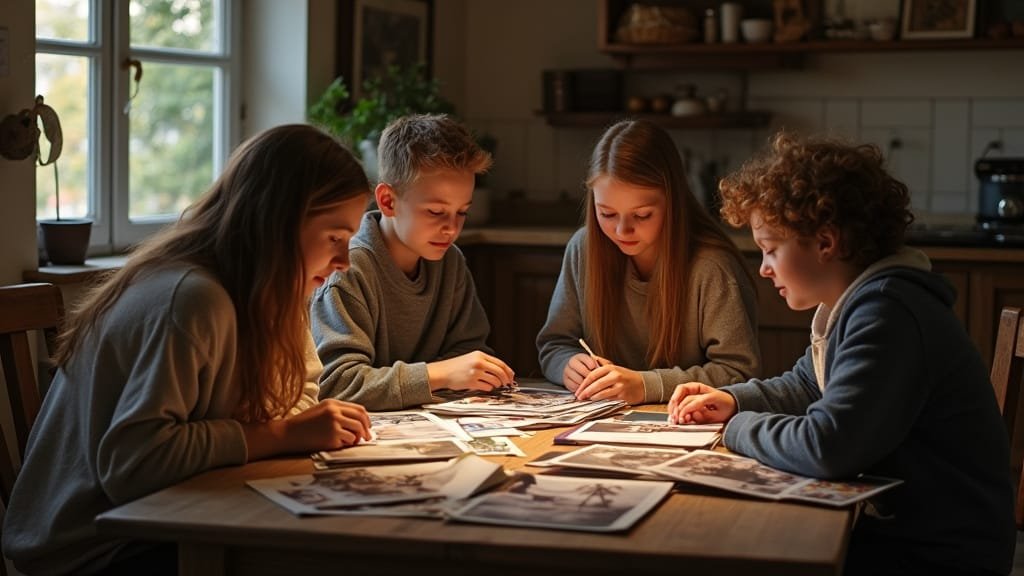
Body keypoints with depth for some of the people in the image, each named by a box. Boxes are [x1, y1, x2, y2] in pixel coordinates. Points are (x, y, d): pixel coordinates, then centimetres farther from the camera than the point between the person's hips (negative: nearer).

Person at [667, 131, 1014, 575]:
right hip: (886, 524, 9)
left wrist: (739, 427, -13)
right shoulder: (854, 304, 8)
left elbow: (825, 447, -32)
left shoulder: (888, 314, -24)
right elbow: (804, 386, 25)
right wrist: (732, 401, 6)